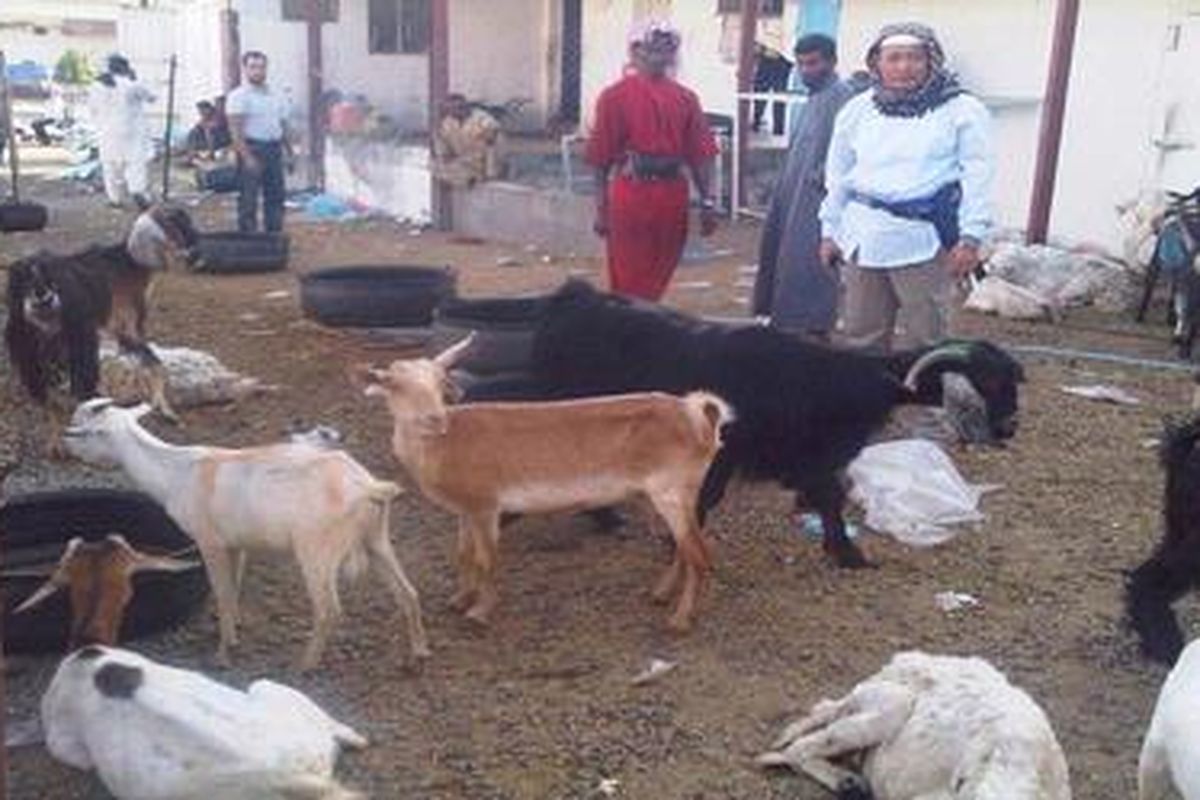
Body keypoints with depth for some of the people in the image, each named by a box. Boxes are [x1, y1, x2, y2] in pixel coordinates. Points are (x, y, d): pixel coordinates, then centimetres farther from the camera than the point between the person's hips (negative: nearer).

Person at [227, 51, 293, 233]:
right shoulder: (238, 96, -5)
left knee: (276, 196, 9)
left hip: (274, 149, 7)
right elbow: (235, 130, -13)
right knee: (249, 198, -5)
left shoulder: (275, 97, 17)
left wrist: (290, 153, 14)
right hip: (252, 149, -7)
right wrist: (247, 157, -22)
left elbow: (283, 127, 21)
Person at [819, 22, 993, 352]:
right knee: (860, 335, 11)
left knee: (923, 340, 1)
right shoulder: (857, 110, 10)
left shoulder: (962, 111, -2)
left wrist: (970, 238, -11)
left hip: (923, 239, -4)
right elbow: (838, 177, 17)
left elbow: (977, 177, -4)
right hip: (864, 237, 4)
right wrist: (830, 231, 17)